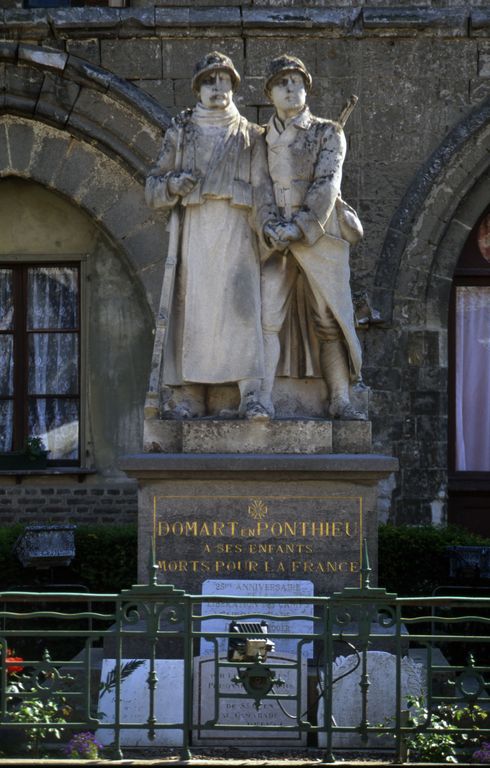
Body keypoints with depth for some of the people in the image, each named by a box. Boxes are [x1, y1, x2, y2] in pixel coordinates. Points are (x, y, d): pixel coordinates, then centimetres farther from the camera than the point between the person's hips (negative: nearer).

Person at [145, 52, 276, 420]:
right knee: (191, 307, -4)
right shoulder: (181, 133, 18)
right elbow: (153, 188, 16)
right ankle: (183, 396, -3)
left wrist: (268, 225, -12)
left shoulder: (250, 136, 15)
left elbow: (262, 187, 5)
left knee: (243, 306, -13)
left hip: (237, 228, -1)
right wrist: (173, 185, -6)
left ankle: (251, 395, -18)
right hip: (195, 229, 1)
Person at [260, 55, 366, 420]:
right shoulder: (261, 137, 14)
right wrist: (265, 229, -4)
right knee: (267, 316, -8)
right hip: (275, 236, 1)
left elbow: (326, 185, -6)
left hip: (320, 233, -1)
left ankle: (340, 399, 4)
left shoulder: (328, 133, 6)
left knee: (330, 318, 0)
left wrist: (299, 227, -17)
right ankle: (262, 399, -10)